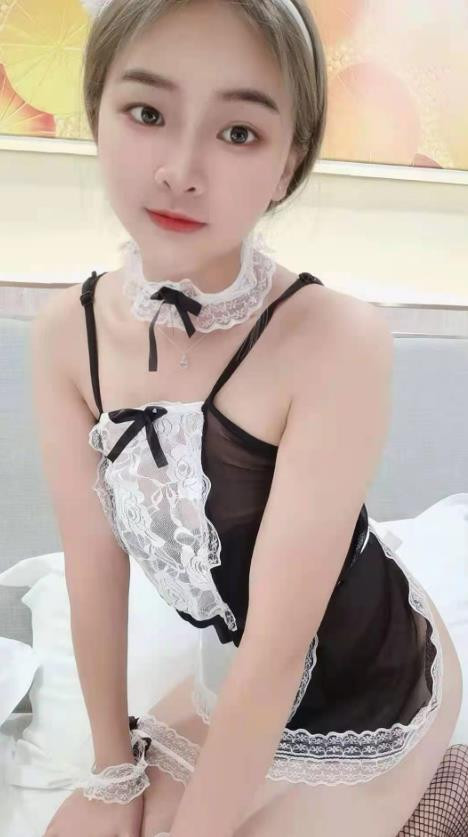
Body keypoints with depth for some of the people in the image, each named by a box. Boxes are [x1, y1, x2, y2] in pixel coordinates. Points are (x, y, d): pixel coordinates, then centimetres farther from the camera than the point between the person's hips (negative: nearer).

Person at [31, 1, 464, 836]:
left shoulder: (334, 341, -32)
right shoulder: (65, 333, -14)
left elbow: (279, 644, -26)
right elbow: (95, 568, -9)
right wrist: (115, 769, 0)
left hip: (365, 697, -4)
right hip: (233, 680, 5)